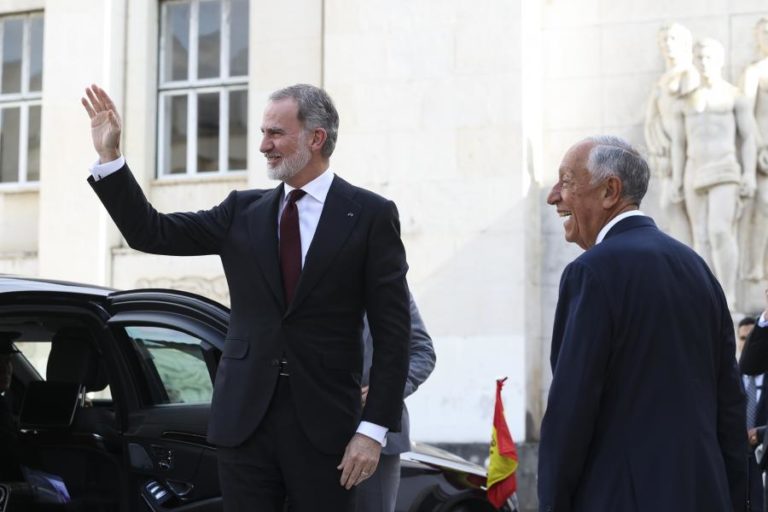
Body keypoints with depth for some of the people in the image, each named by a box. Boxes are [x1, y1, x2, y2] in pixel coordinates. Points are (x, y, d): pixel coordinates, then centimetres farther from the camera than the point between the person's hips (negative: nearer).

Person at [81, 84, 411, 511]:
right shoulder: (243, 211, 11)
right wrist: (109, 155, -1)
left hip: (324, 421, -3)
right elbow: (151, 232, 9)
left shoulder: (370, 214, -1)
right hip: (245, 416, 3)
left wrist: (373, 429, -10)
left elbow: (393, 331, -4)